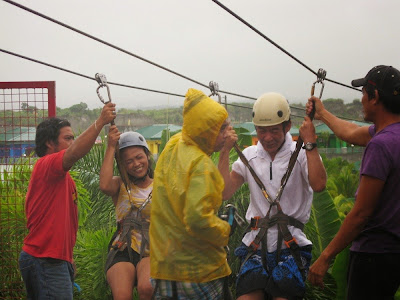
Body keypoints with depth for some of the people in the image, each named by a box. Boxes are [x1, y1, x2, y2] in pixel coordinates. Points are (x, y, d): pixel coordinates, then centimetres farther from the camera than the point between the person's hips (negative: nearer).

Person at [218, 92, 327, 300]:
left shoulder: (301, 153, -1)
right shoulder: (249, 156, 12)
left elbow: (318, 185, -20)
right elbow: (224, 192, 2)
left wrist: (310, 142, -16)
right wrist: (225, 151, 0)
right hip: (256, 244, 3)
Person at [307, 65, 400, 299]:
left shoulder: (381, 144, -22)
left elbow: (361, 213, -22)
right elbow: (352, 133, 27)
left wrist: (325, 258, -16)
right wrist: (322, 113, 44)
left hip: (375, 254, -10)